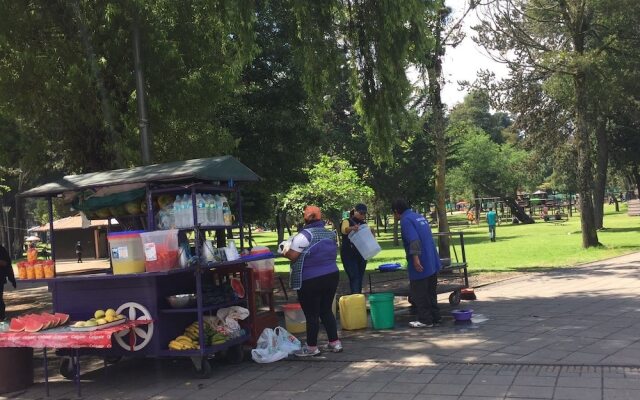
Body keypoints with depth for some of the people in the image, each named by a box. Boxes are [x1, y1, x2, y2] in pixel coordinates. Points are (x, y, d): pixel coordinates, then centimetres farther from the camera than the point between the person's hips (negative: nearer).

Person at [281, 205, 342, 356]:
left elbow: (292, 256, -18)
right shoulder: (330, 234, 9)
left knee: (311, 314, 2)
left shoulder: (305, 235, -16)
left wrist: (284, 251, 3)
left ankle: (312, 347, 10)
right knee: (326, 310, 16)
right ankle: (335, 343, 19)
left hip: (311, 281, -7)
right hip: (332, 276, 7)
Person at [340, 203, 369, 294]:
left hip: (361, 255, 6)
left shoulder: (364, 224, 13)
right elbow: (344, 230, -27)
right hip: (349, 255, -6)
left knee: (360, 278, 9)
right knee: (354, 278, -15)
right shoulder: (347, 221, -5)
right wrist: (352, 228, -49)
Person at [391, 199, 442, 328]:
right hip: (432, 263, 9)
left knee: (419, 294, 1)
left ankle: (425, 320, 5)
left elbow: (414, 239, -25)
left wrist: (415, 258, -27)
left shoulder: (406, 220, -11)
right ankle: (435, 317, 21)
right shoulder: (420, 217, 16)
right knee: (431, 293, 16)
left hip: (420, 265, -9)